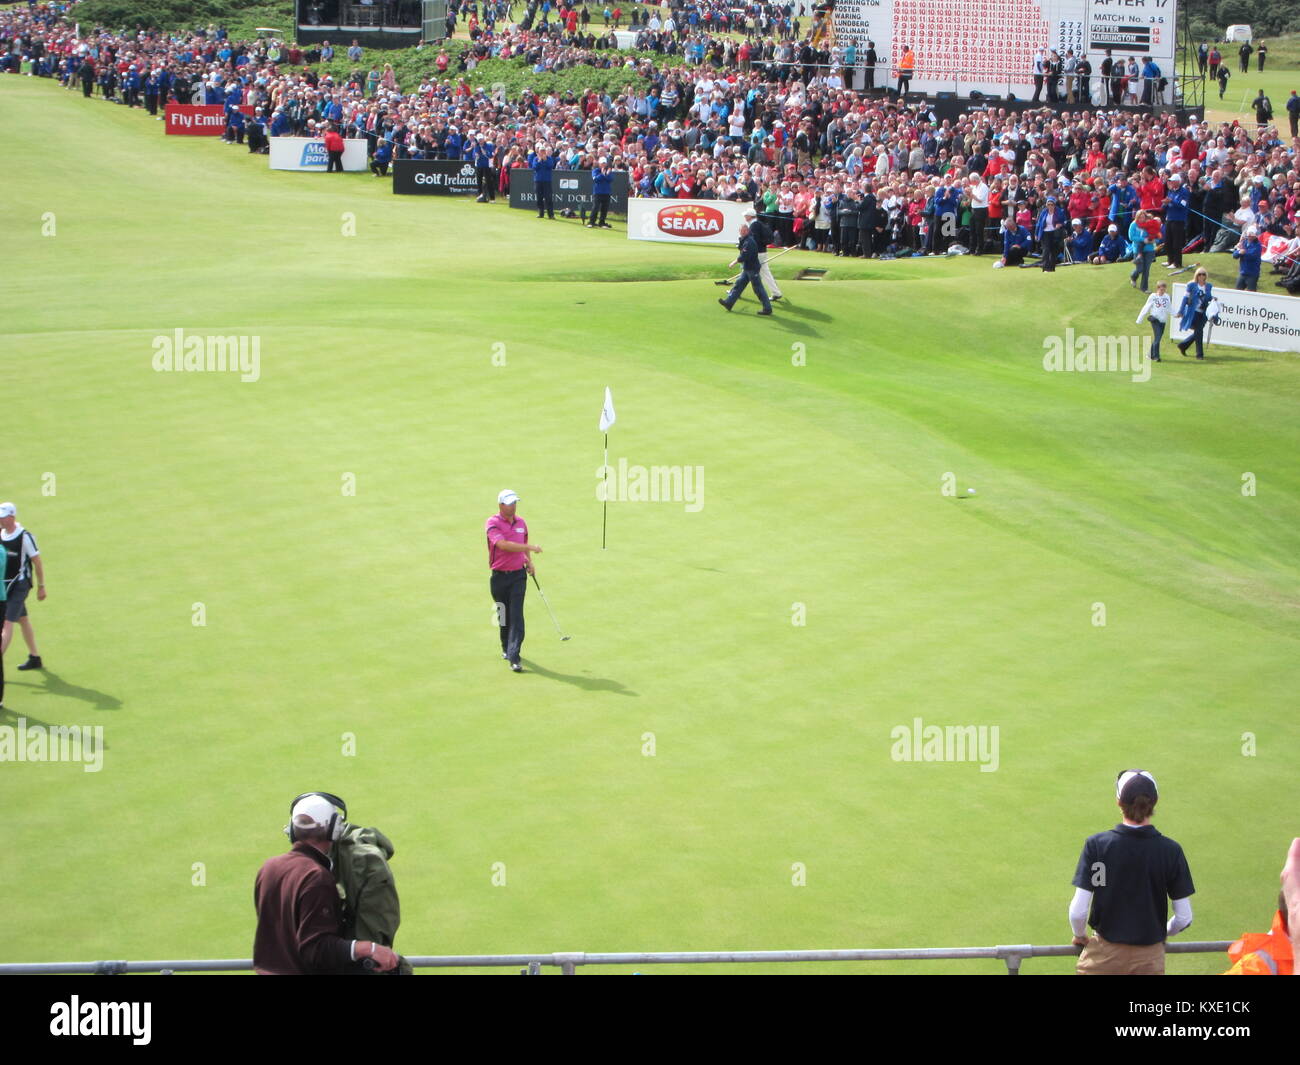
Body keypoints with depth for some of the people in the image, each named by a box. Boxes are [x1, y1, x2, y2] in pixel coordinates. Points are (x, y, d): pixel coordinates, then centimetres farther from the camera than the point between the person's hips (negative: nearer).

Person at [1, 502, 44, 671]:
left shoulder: (25, 537, -15)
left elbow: (37, 562, -9)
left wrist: (41, 586, -5)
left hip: (19, 584, -7)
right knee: (23, 620, 16)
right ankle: (34, 658, 26)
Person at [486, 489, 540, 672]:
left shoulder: (521, 522, 9)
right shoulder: (492, 523, -9)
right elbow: (503, 545, -24)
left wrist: (528, 561, 11)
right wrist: (529, 547, -25)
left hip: (518, 574, 2)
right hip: (499, 576, -2)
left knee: (516, 615, -10)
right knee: (503, 615, 11)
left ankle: (514, 657, -14)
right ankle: (506, 648, 33)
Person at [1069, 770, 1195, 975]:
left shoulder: (1096, 845, -11)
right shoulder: (1170, 851, -8)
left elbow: (1078, 911, -13)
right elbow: (1184, 918, -3)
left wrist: (1080, 936, 9)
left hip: (1104, 956, -1)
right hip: (1150, 958, 1)